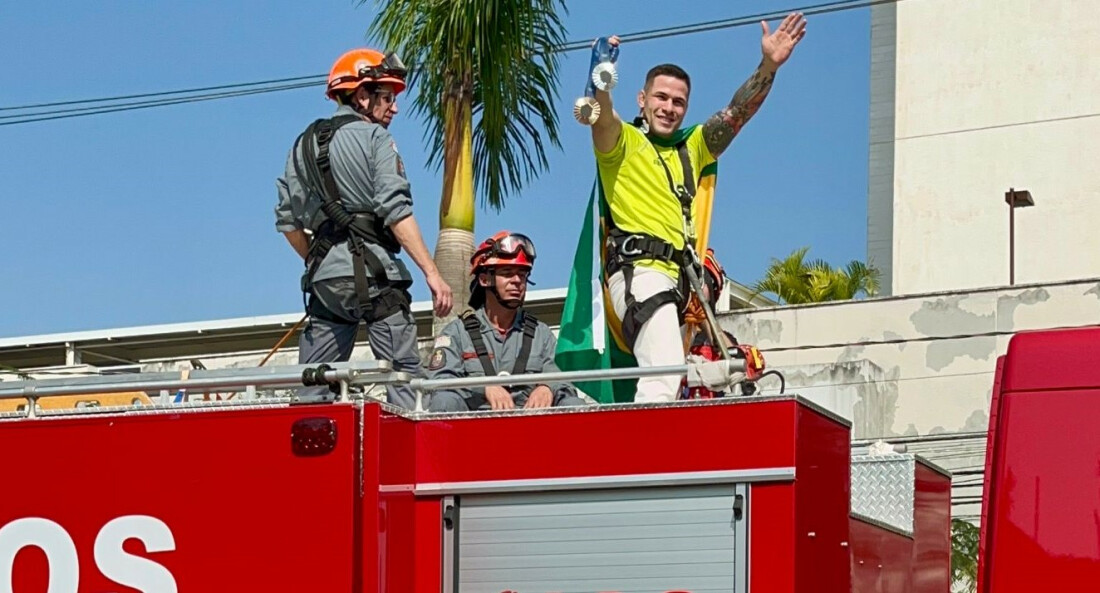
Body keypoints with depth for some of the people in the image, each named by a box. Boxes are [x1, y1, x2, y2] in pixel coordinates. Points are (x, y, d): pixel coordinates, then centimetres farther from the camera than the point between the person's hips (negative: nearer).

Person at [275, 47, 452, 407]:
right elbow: (395, 212, -11)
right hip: (371, 273, -6)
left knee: (313, 390, 7)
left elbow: (288, 222, 18)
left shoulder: (303, 145, 19)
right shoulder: (373, 138, 0)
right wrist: (431, 272, -14)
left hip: (323, 279, 6)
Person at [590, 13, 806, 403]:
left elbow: (737, 112, 16)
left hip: (682, 277, 8)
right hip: (641, 269, -8)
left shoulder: (692, 148, 25)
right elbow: (601, 116, -13)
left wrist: (769, 66, 1)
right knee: (665, 373, -25)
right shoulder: (622, 142, 9)